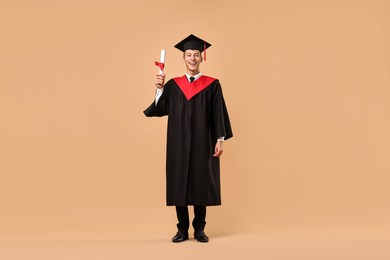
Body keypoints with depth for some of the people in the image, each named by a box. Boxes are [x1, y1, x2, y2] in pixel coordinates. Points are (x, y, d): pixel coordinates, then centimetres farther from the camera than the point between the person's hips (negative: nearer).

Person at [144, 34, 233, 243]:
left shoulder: (212, 85, 3)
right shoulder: (173, 85, 9)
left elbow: (218, 114, 0)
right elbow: (160, 109, 1)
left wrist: (220, 140, -6)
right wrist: (159, 89, -12)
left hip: (202, 143, -2)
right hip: (179, 144, 2)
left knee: (200, 185, 3)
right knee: (179, 185, 4)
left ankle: (199, 229, 15)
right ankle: (182, 230, 15)